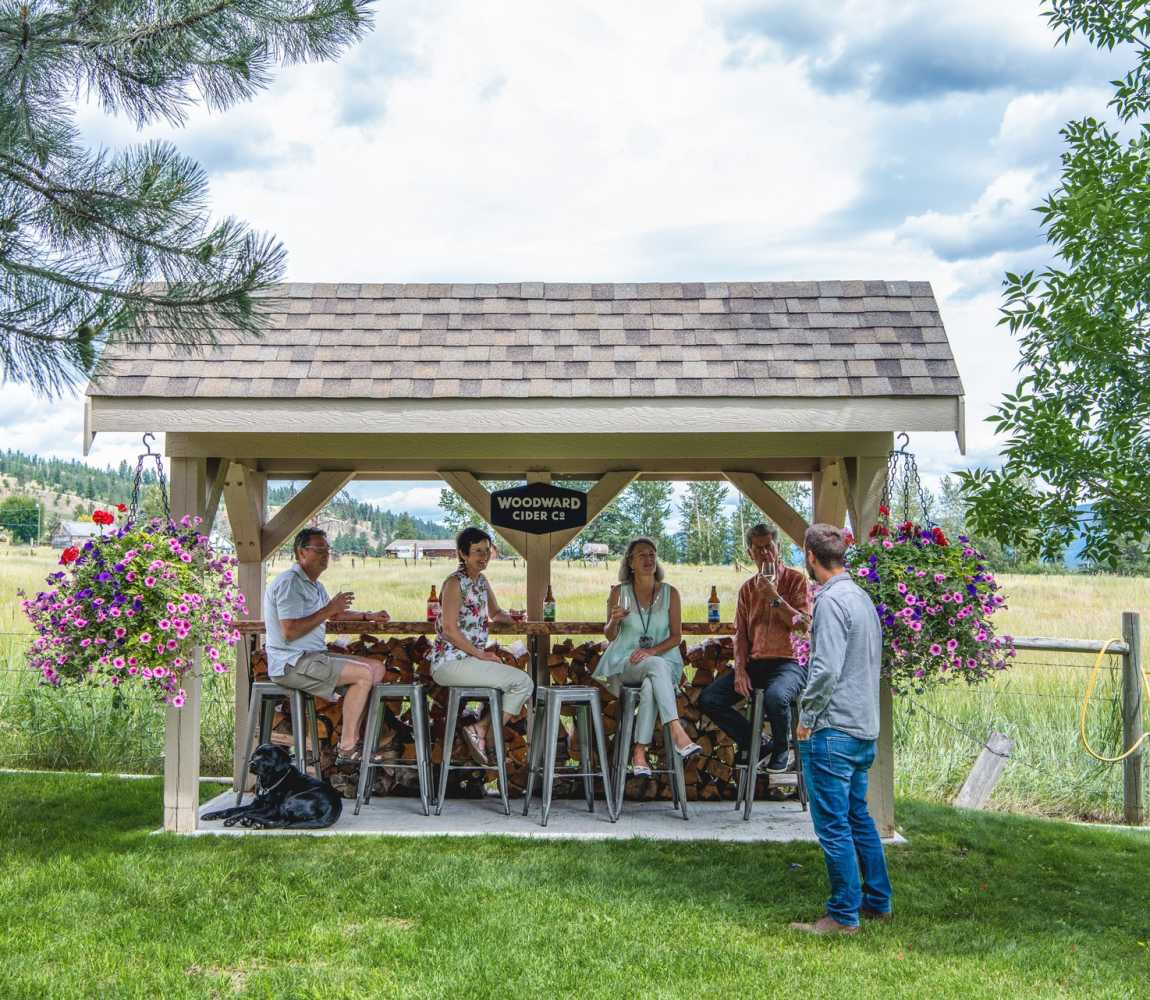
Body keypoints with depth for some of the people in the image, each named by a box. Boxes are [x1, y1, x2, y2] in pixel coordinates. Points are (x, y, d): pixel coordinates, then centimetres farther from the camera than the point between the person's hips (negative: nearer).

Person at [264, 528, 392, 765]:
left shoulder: (313, 584, 19)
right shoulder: (290, 583, -15)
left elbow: (334, 615, 38)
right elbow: (290, 632, -25)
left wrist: (368, 616, 26)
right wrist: (328, 610, -20)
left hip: (314, 656, 11)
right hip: (291, 663, -11)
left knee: (377, 667, 6)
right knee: (364, 673, -21)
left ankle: (352, 741, 2)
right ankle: (347, 750, -17)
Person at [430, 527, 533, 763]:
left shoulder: (481, 581, 14)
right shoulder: (455, 583, -12)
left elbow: (495, 613, 30)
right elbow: (449, 630, -19)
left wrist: (510, 617, 7)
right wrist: (481, 655, -16)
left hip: (469, 660, 9)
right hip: (450, 662, -9)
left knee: (525, 684, 5)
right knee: (521, 682, -13)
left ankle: (482, 730, 2)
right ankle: (481, 730, -7)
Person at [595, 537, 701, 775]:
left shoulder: (669, 593, 5)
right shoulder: (619, 592, 3)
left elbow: (676, 636, 3)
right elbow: (609, 636, 8)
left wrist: (652, 650, -14)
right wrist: (614, 621, -15)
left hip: (662, 659, 1)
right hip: (625, 663, -1)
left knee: (650, 686, -37)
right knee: (657, 666, -36)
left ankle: (640, 753, -33)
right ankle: (678, 733, -48)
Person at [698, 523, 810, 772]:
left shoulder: (795, 579, 2)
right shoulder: (748, 589, 17)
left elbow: (804, 625, -8)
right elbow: (741, 634, 14)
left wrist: (774, 598, -16)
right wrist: (740, 670, 0)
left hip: (788, 662, -6)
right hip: (754, 664, 6)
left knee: (774, 697, -37)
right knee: (708, 699, -10)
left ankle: (781, 749, -5)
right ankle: (757, 744, 1)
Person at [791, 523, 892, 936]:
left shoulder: (831, 600, -15)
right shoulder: (862, 597, 14)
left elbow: (826, 669, -23)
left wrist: (806, 717, -11)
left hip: (832, 731, -10)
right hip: (865, 728, 10)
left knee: (833, 825, -3)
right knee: (858, 817, 18)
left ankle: (844, 914, 2)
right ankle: (878, 901, 26)